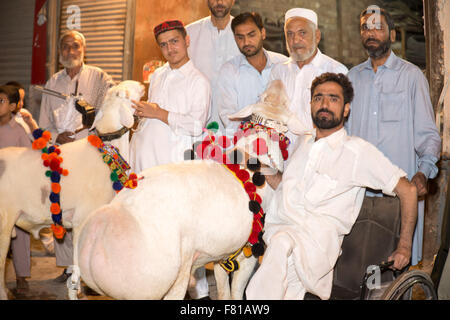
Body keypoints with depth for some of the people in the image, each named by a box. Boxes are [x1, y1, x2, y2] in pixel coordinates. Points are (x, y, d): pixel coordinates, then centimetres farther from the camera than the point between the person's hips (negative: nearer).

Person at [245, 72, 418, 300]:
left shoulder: (358, 151, 6)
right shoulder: (302, 142, 22)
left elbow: (407, 190, 8)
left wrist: (404, 246, 7)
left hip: (318, 237, -4)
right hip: (279, 228, 4)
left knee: (283, 243, -38)